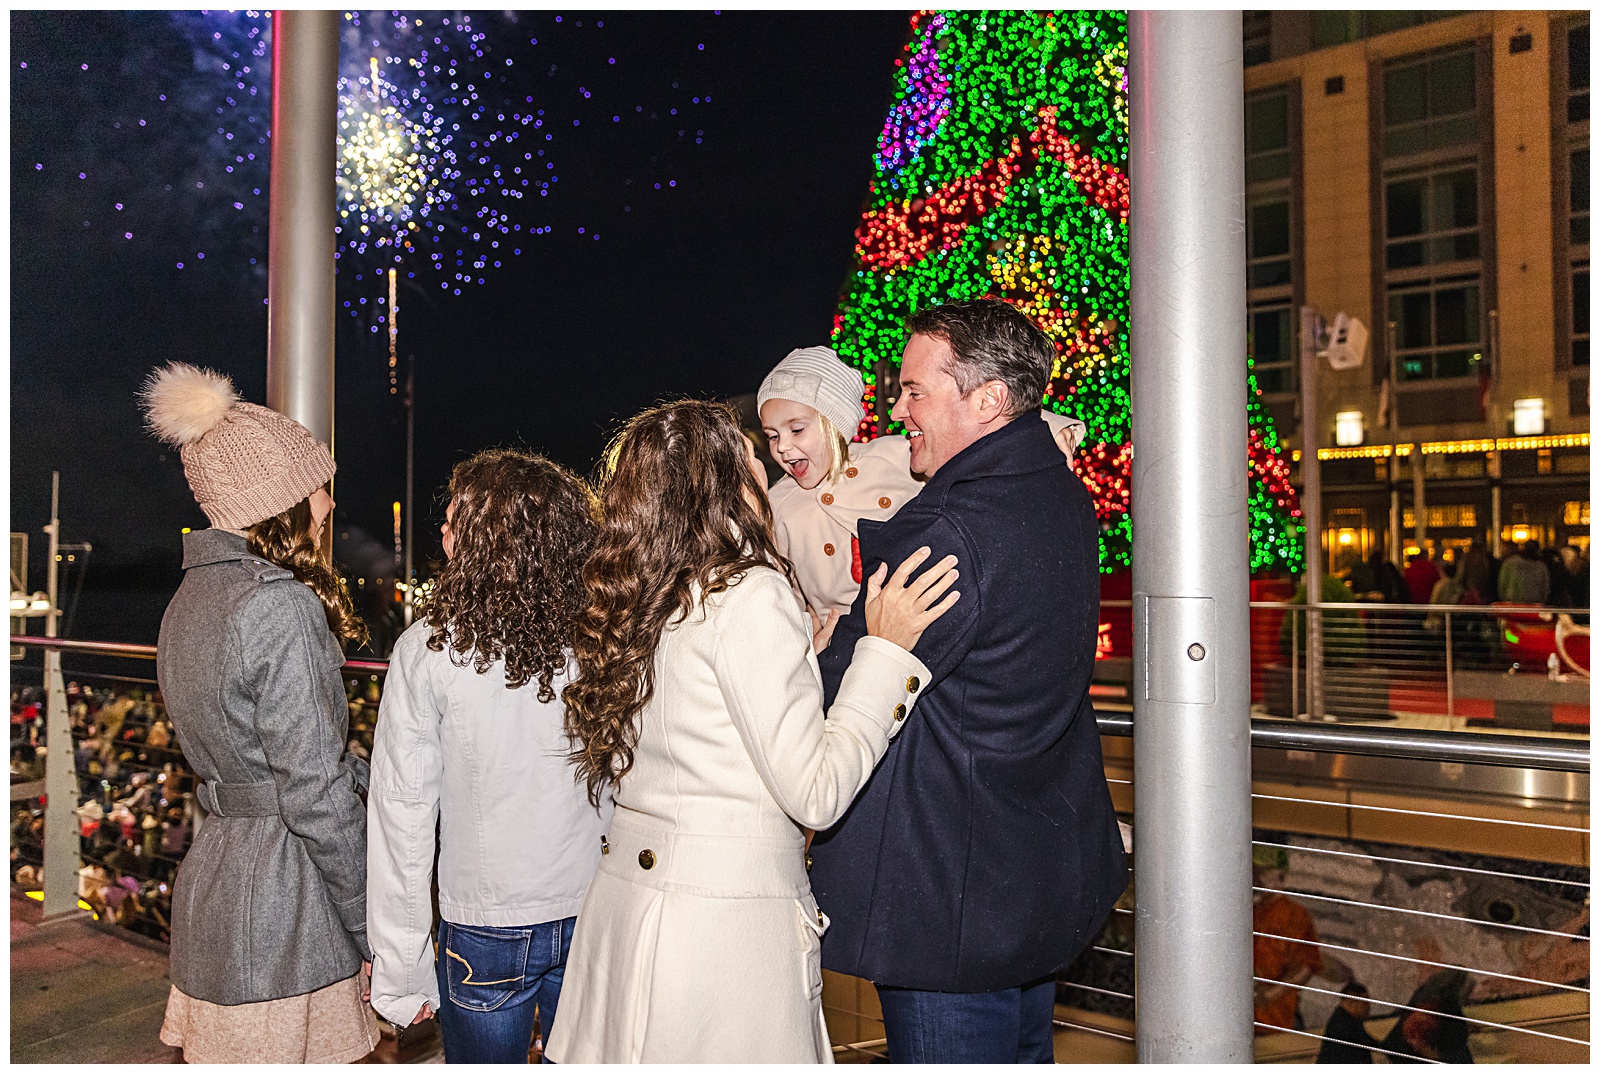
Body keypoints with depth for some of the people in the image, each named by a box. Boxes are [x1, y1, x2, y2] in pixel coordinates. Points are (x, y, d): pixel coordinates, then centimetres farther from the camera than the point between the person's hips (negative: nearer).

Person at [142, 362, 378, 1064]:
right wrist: (374, 929, -13)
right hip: (284, 907, -9)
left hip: (213, 878, 9)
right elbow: (316, 791, -21)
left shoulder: (193, 597, 10)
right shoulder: (279, 606, -19)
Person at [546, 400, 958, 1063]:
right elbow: (814, 794, -16)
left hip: (622, 901, 8)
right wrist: (886, 650, -9)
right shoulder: (751, 597, -16)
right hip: (725, 919, -7)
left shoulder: (632, 603, 6)